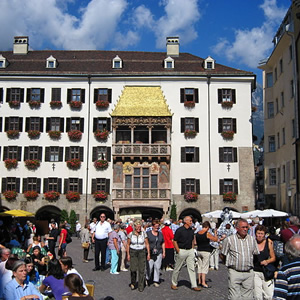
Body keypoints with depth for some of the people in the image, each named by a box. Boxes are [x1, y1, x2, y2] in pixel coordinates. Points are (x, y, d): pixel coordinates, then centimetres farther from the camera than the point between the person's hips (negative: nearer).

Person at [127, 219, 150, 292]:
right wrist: (128, 254, 2)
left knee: (141, 270, -2)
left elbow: (147, 244, 3)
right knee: (133, 269, -8)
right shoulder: (130, 234, -1)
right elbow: (128, 244, 6)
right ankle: (133, 283, 17)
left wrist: (148, 253, -1)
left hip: (142, 252, 0)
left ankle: (141, 286, 8)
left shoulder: (144, 234, -1)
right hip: (133, 252, 0)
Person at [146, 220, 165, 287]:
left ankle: (156, 281, 10)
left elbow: (163, 243, 19)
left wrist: (164, 252, 13)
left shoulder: (160, 234, 14)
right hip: (150, 253, -4)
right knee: (149, 267, -4)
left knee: (157, 267, 1)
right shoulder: (148, 233, 1)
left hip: (158, 253, 4)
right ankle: (146, 279, 18)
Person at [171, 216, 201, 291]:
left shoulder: (191, 230, 9)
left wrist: (192, 249, 11)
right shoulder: (179, 230, -11)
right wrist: (178, 251, -13)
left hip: (190, 250, 5)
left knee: (192, 268, 2)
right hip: (182, 250, -5)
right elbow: (174, 241, -9)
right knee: (177, 268, 5)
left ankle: (194, 285, 5)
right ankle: (174, 284, 19)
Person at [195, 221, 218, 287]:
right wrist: (215, 233, 7)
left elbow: (195, 242, 10)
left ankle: (199, 281, 18)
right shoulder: (207, 234, -15)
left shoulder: (197, 234, 3)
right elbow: (215, 239, -7)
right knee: (204, 267, -1)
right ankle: (203, 283, 0)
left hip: (199, 251, 6)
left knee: (199, 266, 13)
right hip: (206, 252, -6)